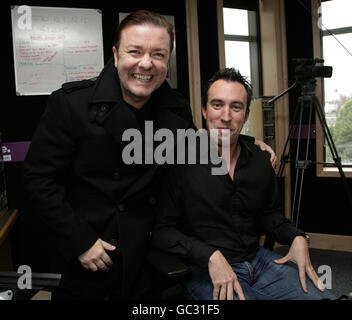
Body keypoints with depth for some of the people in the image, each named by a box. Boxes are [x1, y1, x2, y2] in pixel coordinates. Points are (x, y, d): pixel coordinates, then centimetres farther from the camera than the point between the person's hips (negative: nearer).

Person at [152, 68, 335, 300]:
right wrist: (211, 256, -21)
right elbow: (162, 230, -10)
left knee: (321, 296, -10)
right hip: (205, 271, -5)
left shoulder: (261, 161, 5)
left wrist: (297, 238, 1)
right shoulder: (182, 162, -11)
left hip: (258, 259, 5)